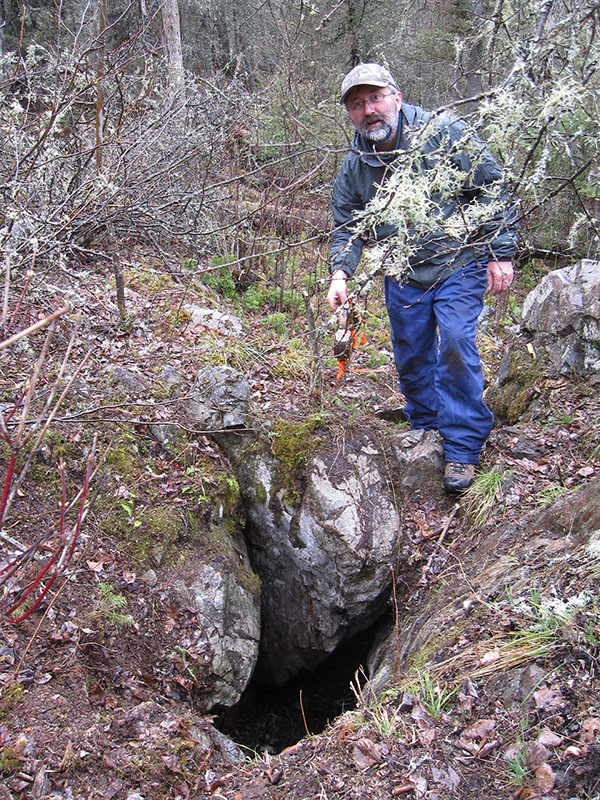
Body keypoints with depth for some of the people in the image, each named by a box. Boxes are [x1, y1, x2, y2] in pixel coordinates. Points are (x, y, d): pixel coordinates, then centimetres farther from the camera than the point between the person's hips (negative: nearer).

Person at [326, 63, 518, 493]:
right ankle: (426, 433, 33)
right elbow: (347, 227, 8)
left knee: (455, 346, -16)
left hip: (457, 267, -4)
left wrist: (501, 253, -10)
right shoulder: (354, 168, 0)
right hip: (402, 278, 5)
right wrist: (340, 271, -12)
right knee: (411, 358, 10)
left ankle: (463, 449, -7)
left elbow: (494, 191, -7)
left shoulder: (446, 136, -12)